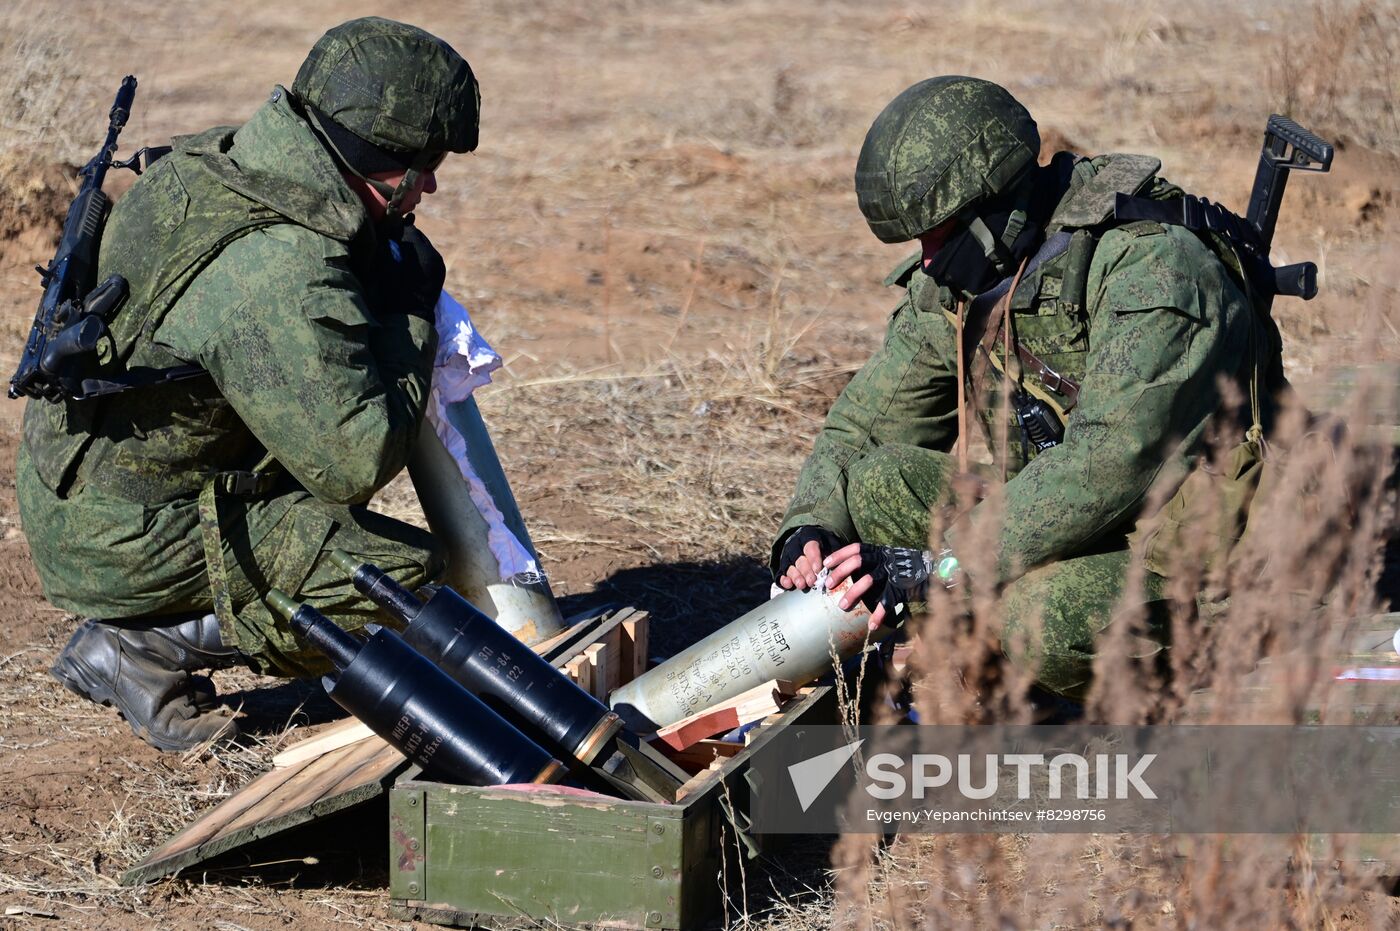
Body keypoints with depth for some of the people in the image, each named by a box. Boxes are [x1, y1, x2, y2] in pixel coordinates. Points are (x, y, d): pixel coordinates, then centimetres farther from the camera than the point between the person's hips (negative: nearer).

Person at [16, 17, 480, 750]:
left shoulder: (214, 160, -2)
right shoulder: (284, 277, -30)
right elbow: (357, 460, -26)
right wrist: (410, 314, -12)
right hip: (127, 541, -9)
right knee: (407, 576, -9)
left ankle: (112, 643, 16)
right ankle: (142, 646, -4)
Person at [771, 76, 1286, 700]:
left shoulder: (1153, 267, -23)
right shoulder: (952, 284, 2)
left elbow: (1113, 463, -33)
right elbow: (861, 428, 10)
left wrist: (938, 567, -34)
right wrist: (812, 529, -12)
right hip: (1067, 528, 8)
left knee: (1042, 612, -36)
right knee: (877, 482, -10)